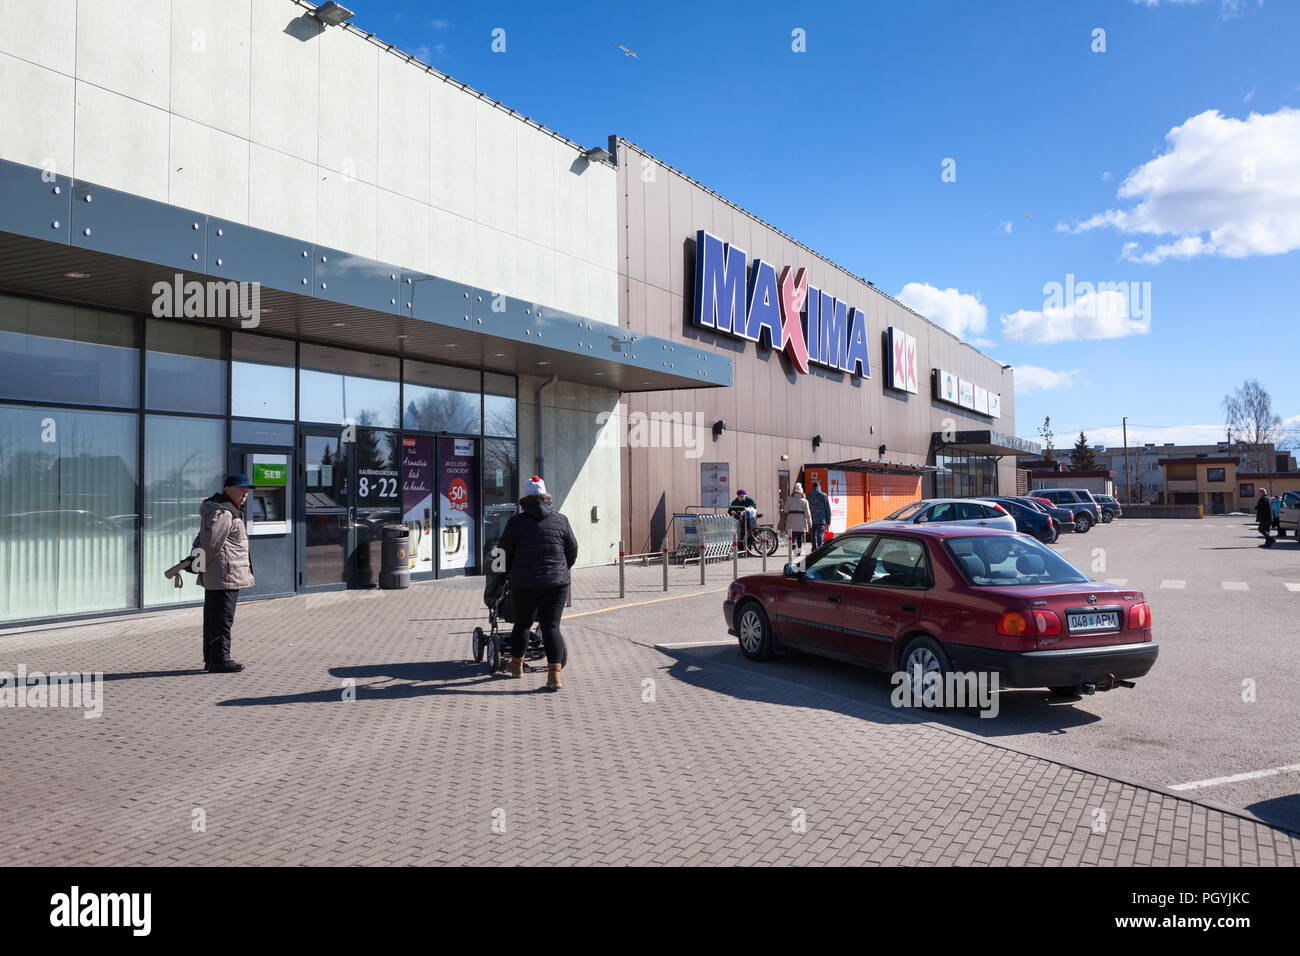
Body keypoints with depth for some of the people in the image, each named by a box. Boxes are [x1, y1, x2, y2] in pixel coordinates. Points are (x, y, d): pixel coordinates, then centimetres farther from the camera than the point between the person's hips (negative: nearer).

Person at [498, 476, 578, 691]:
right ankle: (554, 675, -9)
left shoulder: (516, 522, -3)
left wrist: (509, 575, 21)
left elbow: (504, 553, 3)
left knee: (522, 624, 17)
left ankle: (516, 665, 35)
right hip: (556, 583, 1)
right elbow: (573, 551, 10)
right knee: (552, 626, 1)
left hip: (524, 584, -1)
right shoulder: (561, 520, 3)